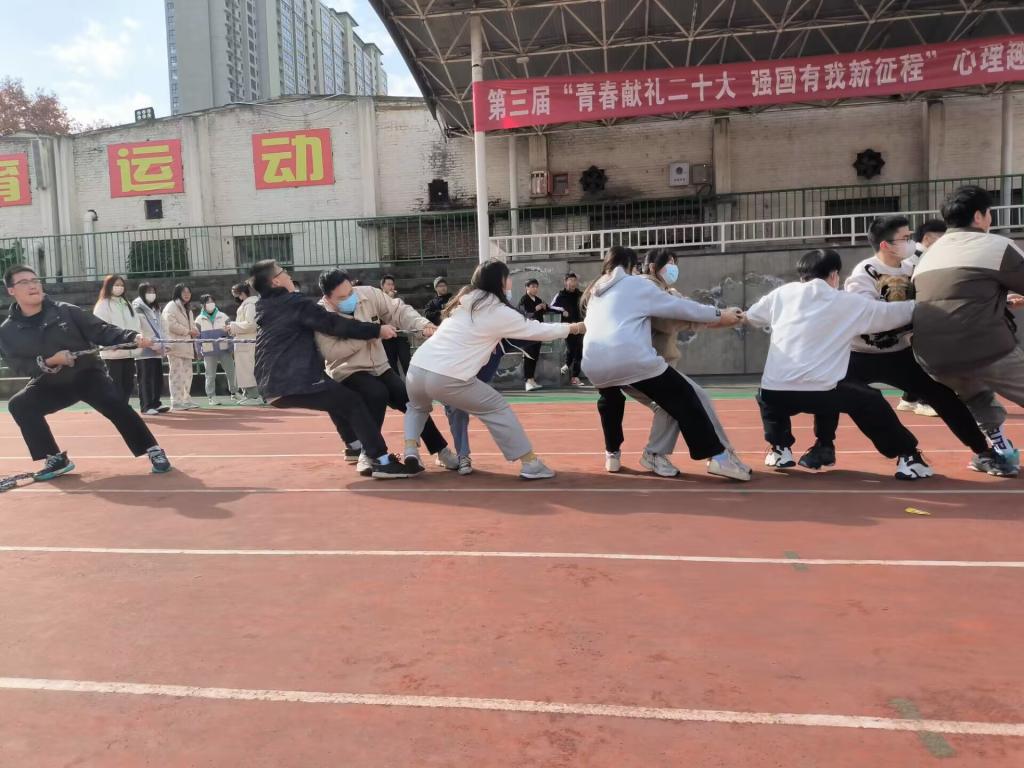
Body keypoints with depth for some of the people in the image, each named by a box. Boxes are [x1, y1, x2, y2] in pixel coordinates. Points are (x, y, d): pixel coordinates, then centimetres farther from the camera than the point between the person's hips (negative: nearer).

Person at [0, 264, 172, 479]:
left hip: (88, 375, -2)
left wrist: (134, 337, -27)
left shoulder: (66, 311, -7)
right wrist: (49, 362, -29)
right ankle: (57, 459, -8)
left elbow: (102, 331, -11)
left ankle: (154, 451, -16)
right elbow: (18, 366, -11)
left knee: (116, 405, -25)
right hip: (51, 385, 3)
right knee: (19, 405, -20)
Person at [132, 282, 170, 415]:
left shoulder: (156, 308, 20)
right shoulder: (137, 308, -4)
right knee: (146, 379, -7)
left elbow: (161, 327, 19)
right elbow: (138, 329, -13)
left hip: (157, 350, 7)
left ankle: (156, 403, 15)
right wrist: (153, 344, -17)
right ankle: (146, 406, -4)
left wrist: (164, 344, 6)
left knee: (158, 378, 8)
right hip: (144, 350, -7)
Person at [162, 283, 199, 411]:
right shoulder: (171, 306, -5)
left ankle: (186, 400, 16)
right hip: (175, 345, -9)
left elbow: (191, 325, 26)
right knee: (177, 374, -9)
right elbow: (171, 325, -17)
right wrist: (188, 331, -15)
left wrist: (194, 331, 3)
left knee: (187, 374, 10)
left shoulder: (188, 308, 23)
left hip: (186, 345, 9)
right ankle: (176, 402, -8)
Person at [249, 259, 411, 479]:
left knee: (337, 397, 27)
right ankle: (382, 462, -12)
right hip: (295, 383, -9)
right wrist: (377, 330, -7)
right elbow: (334, 324, -11)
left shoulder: (263, 308, 20)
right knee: (353, 402, -4)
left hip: (273, 387, 9)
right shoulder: (295, 302, -5)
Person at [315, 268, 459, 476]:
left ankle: (441, 450, 6)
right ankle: (368, 453, -15)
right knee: (377, 394, -32)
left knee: (411, 399, -8)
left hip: (380, 367, 4)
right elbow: (330, 351, -27)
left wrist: (423, 325, -30)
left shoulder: (369, 294, -9)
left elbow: (398, 311, -10)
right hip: (348, 373, -4)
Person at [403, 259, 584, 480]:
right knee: (498, 409, 8)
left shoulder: (462, 301, 18)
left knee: (417, 407, 35)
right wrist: (573, 328, 25)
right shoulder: (499, 313, 1)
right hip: (447, 378, -6)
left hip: (417, 369, 6)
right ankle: (531, 464, 10)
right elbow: (538, 330, 11)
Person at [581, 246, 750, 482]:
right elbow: (679, 307, 14)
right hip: (632, 359, -5)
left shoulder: (594, 292, 28)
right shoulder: (636, 284, 13)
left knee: (609, 401, 37)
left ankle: (612, 454, 38)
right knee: (683, 399, 4)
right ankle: (718, 457, -1)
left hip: (595, 364, 5)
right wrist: (720, 315, 24)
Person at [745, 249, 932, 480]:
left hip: (775, 393, 1)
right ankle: (908, 457, 22)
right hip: (821, 393, -1)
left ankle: (779, 450, 25)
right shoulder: (850, 302, 10)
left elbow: (751, 317, 27)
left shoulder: (782, 293, 13)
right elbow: (892, 313, 20)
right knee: (868, 400, 24)